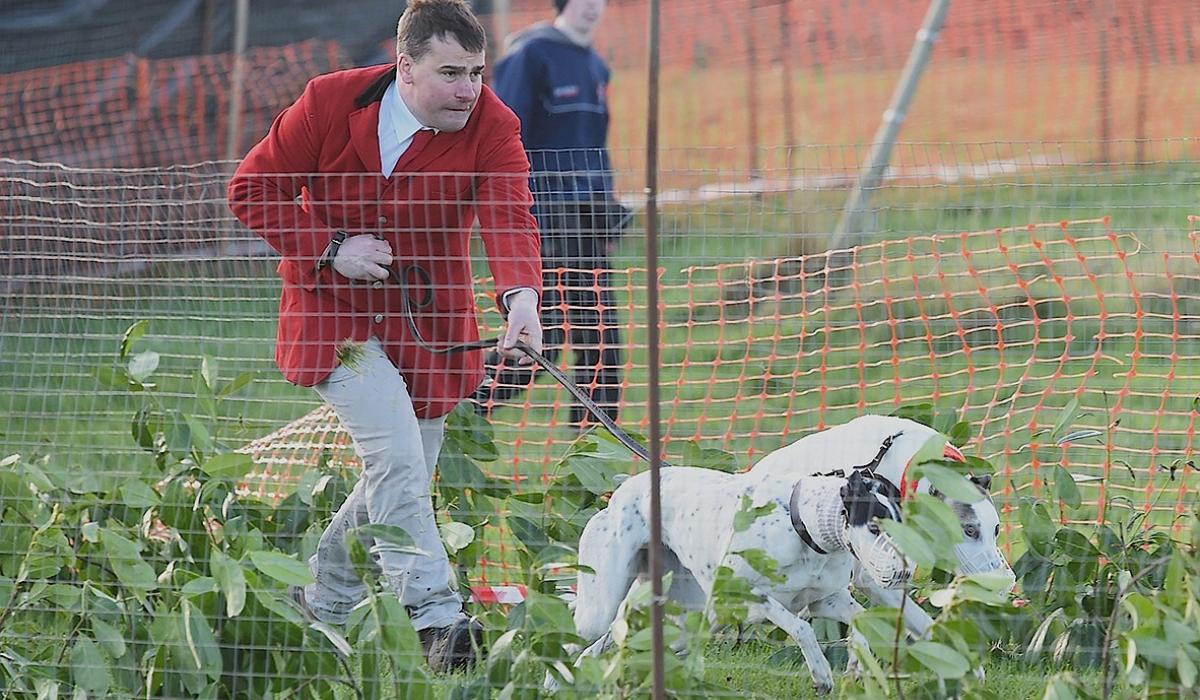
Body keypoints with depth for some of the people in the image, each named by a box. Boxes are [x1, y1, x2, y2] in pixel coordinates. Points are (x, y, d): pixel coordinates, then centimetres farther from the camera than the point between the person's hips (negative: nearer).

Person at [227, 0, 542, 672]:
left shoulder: (492, 125, -11)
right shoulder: (331, 102, -14)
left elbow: (510, 213, -27)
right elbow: (253, 189, -5)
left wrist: (521, 295, -46)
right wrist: (331, 249, -18)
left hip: (429, 323, 4)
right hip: (338, 311, -4)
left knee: (402, 479, 10)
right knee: (397, 460, -20)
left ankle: (322, 605, 32)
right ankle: (436, 618, -23)